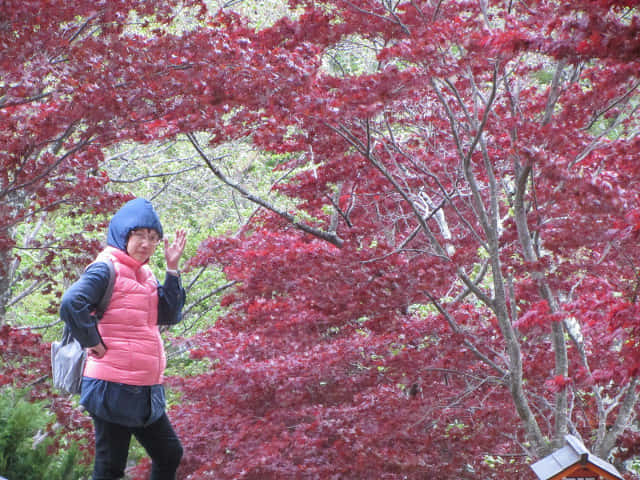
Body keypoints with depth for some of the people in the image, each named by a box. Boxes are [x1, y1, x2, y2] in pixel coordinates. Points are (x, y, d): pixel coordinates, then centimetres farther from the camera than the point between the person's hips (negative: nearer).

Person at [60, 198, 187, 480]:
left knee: (170, 454, 14)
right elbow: (72, 303, -28)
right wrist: (94, 342, -18)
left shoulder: (144, 274, 14)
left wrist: (172, 269, 2)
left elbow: (170, 315, 8)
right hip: (114, 387, -9)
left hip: (146, 391, 9)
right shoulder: (107, 269, -12)